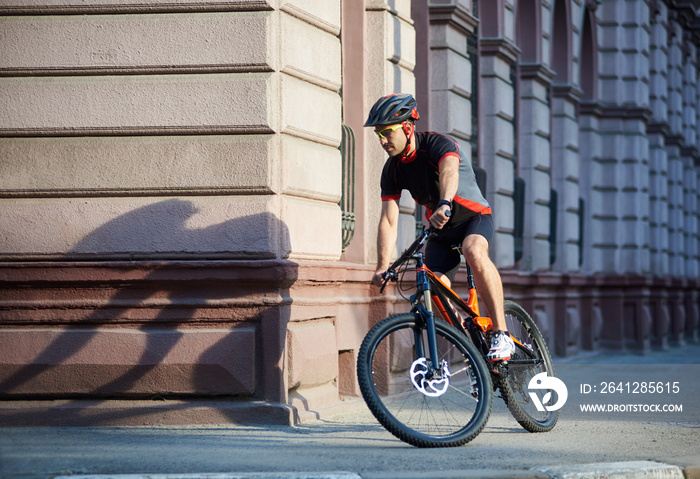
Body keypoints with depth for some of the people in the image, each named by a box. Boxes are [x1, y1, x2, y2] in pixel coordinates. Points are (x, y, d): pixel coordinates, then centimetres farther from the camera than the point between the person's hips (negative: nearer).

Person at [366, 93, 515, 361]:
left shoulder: (437, 144, -24)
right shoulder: (392, 170, -7)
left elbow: (449, 171, -47)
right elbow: (388, 220, -10)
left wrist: (444, 205, -68)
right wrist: (382, 267, -21)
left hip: (473, 216, -5)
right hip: (440, 230, 5)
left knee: (473, 252, -38)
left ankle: (501, 334, -37)